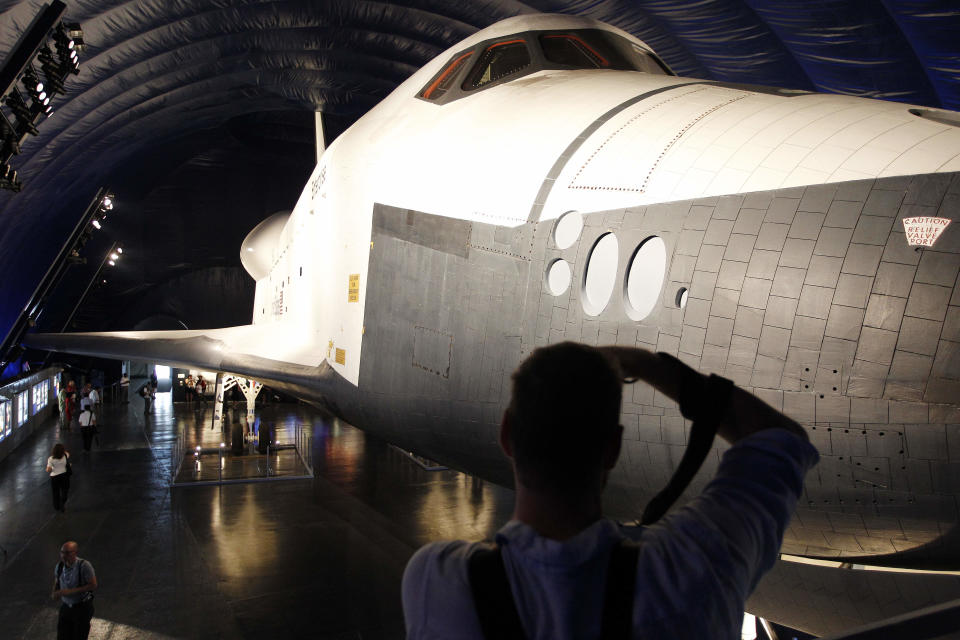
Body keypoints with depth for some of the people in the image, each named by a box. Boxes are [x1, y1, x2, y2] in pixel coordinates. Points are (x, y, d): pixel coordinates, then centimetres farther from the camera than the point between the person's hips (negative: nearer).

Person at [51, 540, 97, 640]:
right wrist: (54, 593, -10)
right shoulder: (59, 566, -6)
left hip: (82, 608, -5)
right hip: (65, 607, 5)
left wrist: (71, 591, -26)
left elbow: (93, 586, -21)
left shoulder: (84, 565, -23)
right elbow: (56, 583, 12)